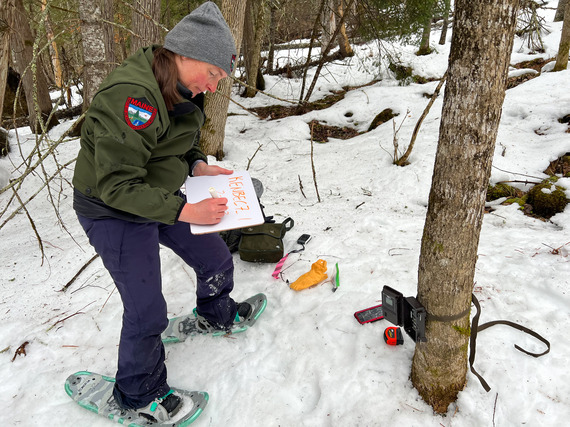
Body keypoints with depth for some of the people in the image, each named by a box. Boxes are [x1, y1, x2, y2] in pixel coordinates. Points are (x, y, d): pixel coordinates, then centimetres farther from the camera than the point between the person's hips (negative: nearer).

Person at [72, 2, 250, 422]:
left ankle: (216, 316, 48)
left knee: (217, 260, 15)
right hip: (114, 213, -8)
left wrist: (197, 165, -6)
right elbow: (116, 186, -31)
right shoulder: (132, 96, -31)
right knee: (147, 312, 0)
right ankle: (138, 394, 27)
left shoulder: (182, 91, -2)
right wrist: (185, 212, -33)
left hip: (162, 197, 8)